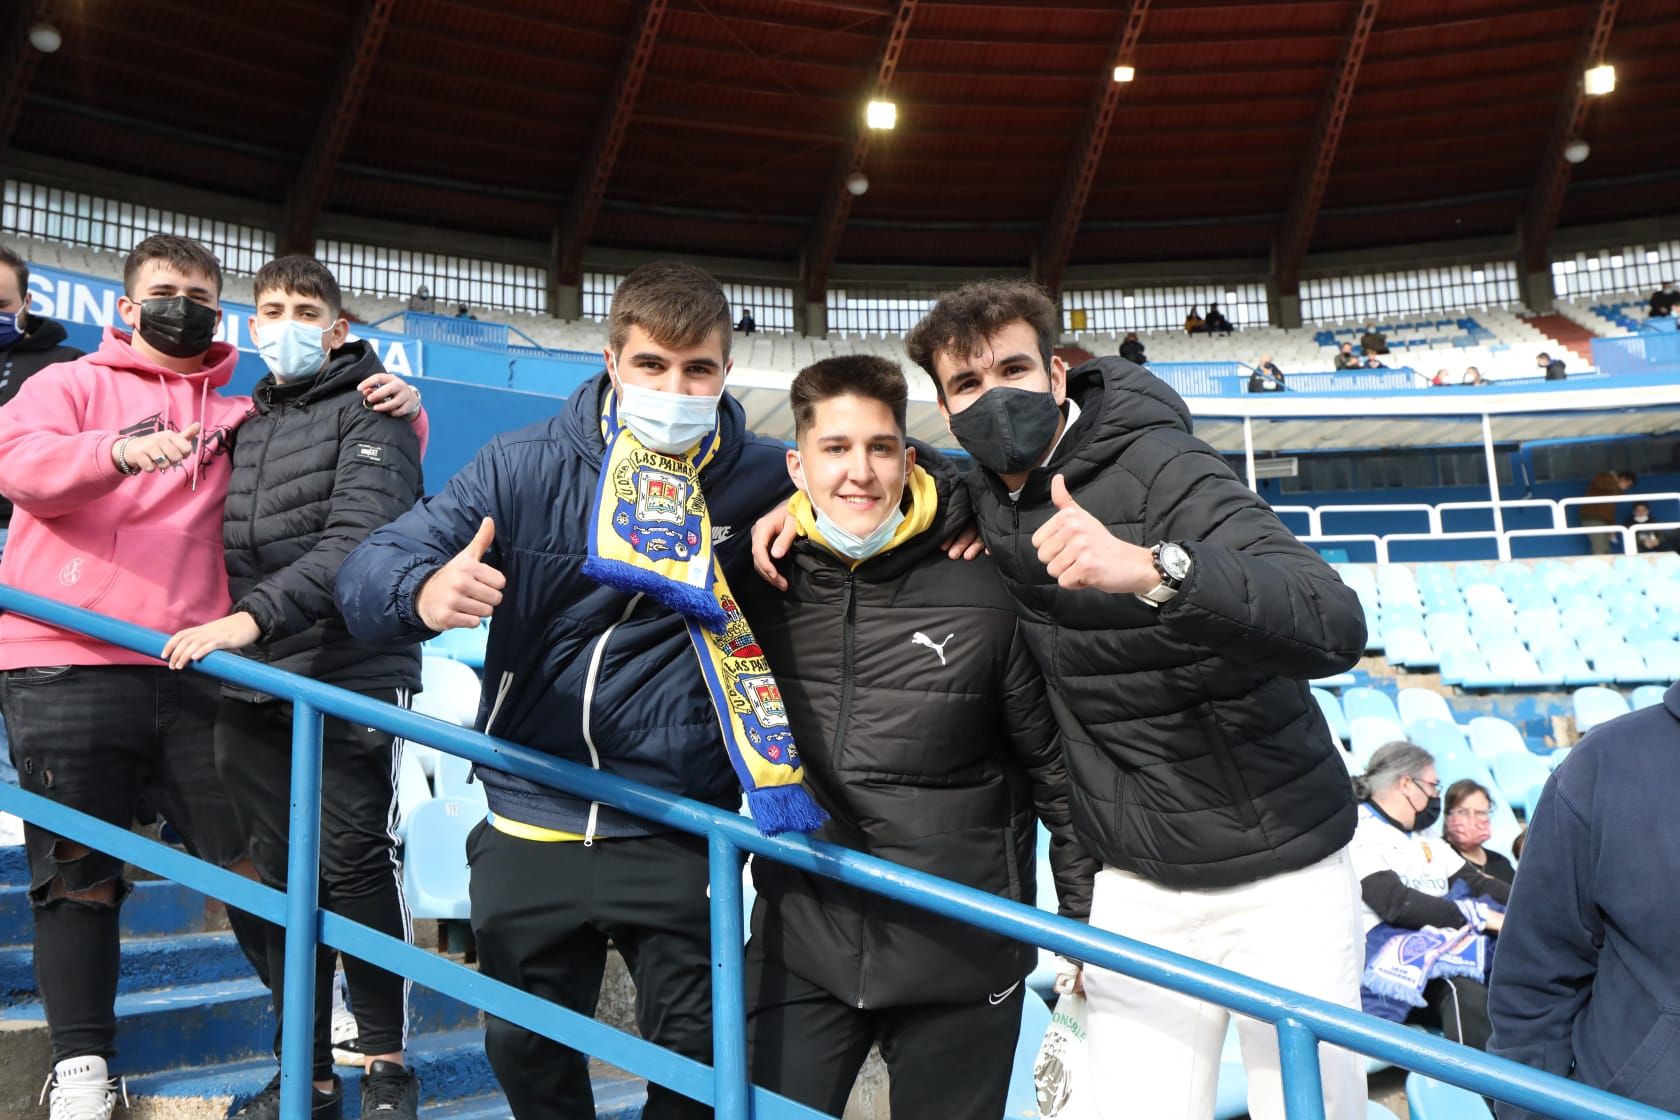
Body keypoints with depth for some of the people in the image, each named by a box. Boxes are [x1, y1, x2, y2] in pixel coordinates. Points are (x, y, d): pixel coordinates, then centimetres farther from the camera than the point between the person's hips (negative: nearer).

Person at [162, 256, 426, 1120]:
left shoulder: (370, 410, -1)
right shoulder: (249, 422, 20)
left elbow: (359, 539, -16)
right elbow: (237, 552, 20)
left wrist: (257, 615, -25)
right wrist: (226, 634, 5)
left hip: (355, 677, -6)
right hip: (255, 687, 6)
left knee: (353, 866, -4)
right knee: (282, 875, 8)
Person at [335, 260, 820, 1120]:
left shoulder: (764, 479, -6)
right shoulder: (525, 466, -6)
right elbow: (366, 572, -9)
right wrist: (424, 592, -33)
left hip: (678, 833, -1)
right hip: (532, 826, 2)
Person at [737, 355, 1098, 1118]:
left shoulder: (986, 595, -13)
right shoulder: (757, 582, -4)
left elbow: (1059, 770, -3)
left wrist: (1089, 929, 3)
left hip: (961, 948, -2)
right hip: (800, 938, 2)